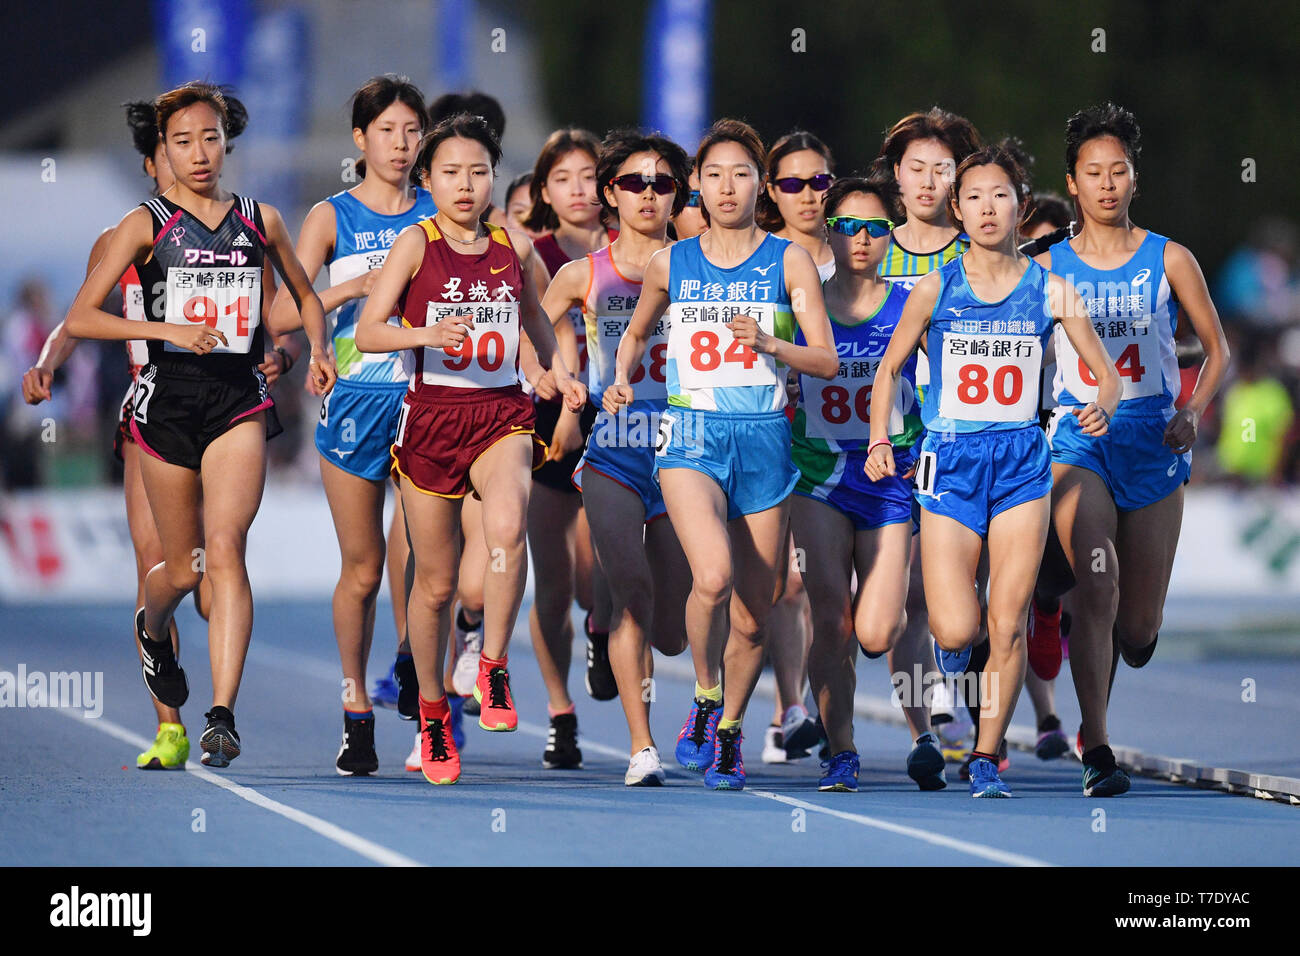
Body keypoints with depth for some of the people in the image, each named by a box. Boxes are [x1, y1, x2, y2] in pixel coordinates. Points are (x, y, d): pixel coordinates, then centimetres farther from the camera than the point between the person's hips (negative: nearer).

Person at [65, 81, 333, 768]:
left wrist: (317, 349, 6)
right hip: (168, 397, 0)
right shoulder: (146, 224, 1)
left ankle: (222, 717, -22)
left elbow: (306, 297, 25)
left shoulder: (260, 220, 9)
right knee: (183, 566, 9)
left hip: (239, 400, 0)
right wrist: (169, 329, -15)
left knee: (225, 549, -18)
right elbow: (80, 318, -5)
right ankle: (152, 629, 46)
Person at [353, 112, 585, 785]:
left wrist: (558, 369, 14)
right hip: (432, 414, -1)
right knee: (436, 581, 6)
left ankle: (493, 669, -15)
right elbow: (366, 331, -13)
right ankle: (432, 716, 25)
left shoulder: (514, 245, 6)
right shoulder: (416, 244, -4)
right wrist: (426, 333, -30)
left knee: (506, 528, -30)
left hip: (501, 413, 1)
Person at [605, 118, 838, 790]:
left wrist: (769, 344, -18)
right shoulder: (670, 264, 8)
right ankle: (704, 699, -1)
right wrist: (622, 380, 6)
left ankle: (729, 730, 28)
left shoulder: (788, 262, 3)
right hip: (691, 435, -1)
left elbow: (826, 360, -1)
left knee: (752, 617, 4)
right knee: (713, 576, -26)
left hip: (764, 438, 1)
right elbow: (636, 333, 25)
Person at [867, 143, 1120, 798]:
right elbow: (890, 367, 12)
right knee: (957, 630, -11)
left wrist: (1102, 407, -16)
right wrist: (879, 441, -1)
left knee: (1008, 627, -4)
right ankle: (952, 651, 26)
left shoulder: (1050, 291, 1)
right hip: (950, 463, -1)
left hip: (1022, 462, 1)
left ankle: (986, 758, 9)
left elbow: (1106, 374, 6)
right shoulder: (935, 290, 0)